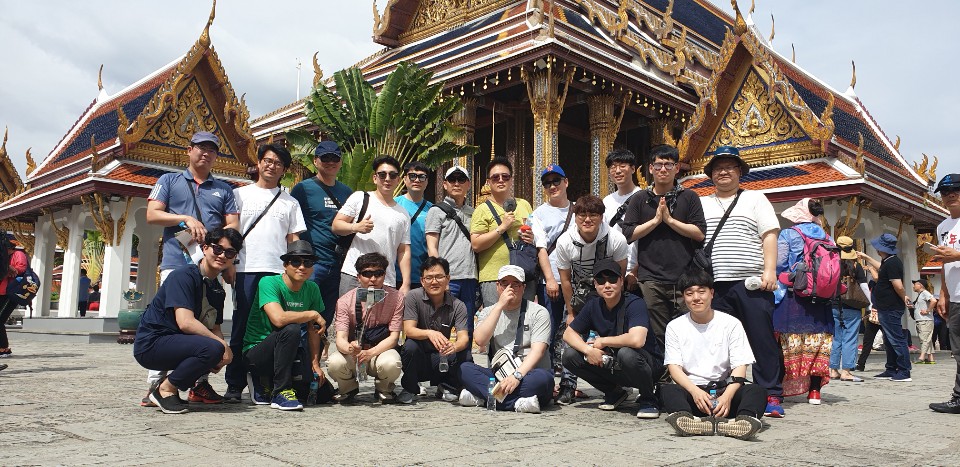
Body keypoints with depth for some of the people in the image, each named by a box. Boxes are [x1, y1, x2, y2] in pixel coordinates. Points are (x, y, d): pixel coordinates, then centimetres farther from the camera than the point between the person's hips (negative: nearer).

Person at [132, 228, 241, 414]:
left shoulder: (218, 290, 11)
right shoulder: (184, 275, -15)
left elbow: (215, 328, 9)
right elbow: (185, 322, -25)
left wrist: (223, 348, -13)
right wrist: (222, 344, -23)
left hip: (176, 343, 9)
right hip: (151, 344, -9)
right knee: (212, 348, -27)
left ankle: (169, 385, 6)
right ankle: (165, 389, -7)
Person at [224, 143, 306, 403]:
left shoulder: (290, 202, 17)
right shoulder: (240, 194, 13)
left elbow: (294, 239, 14)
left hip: (279, 272, 1)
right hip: (246, 270, -1)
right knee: (242, 327, 0)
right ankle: (234, 385, 8)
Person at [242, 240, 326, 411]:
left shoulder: (312, 289, 2)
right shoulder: (269, 282, -17)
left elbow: (313, 330, 3)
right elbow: (278, 318, -33)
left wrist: (315, 363, -5)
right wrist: (314, 314, -21)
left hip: (286, 352, 6)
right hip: (256, 351, -6)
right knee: (291, 329, -33)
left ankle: (267, 383, 15)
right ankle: (281, 391, -20)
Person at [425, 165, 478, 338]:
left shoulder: (473, 212, 18)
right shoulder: (437, 211, 3)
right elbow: (432, 248, -3)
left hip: (470, 278, 5)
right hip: (448, 278, -5)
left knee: (468, 330, 9)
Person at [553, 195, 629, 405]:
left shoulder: (616, 240, -21)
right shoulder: (565, 241, -18)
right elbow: (565, 279, -8)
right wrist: (570, 313, -3)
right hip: (579, 296, 1)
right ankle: (568, 386, 6)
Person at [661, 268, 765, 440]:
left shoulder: (731, 324, 6)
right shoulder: (675, 327, 7)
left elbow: (740, 367, -2)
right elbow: (674, 367, -3)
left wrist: (727, 395, -23)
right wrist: (695, 391, -23)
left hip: (724, 389, 0)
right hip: (690, 390, 0)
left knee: (757, 391, -28)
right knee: (667, 391, -31)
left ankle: (745, 420, -57)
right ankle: (686, 419, -59)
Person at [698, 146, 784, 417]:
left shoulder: (755, 199, 12)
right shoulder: (702, 204, 18)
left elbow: (770, 235, 3)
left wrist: (770, 270, -9)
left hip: (751, 283, -2)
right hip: (715, 284, 2)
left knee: (762, 340, -3)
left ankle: (771, 395, 4)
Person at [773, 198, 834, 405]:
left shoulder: (788, 235, -3)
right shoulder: (828, 238, 10)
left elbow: (778, 264, -10)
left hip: (792, 297, -4)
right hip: (821, 302, 4)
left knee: (786, 344, 1)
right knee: (818, 344, 9)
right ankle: (814, 391, 12)